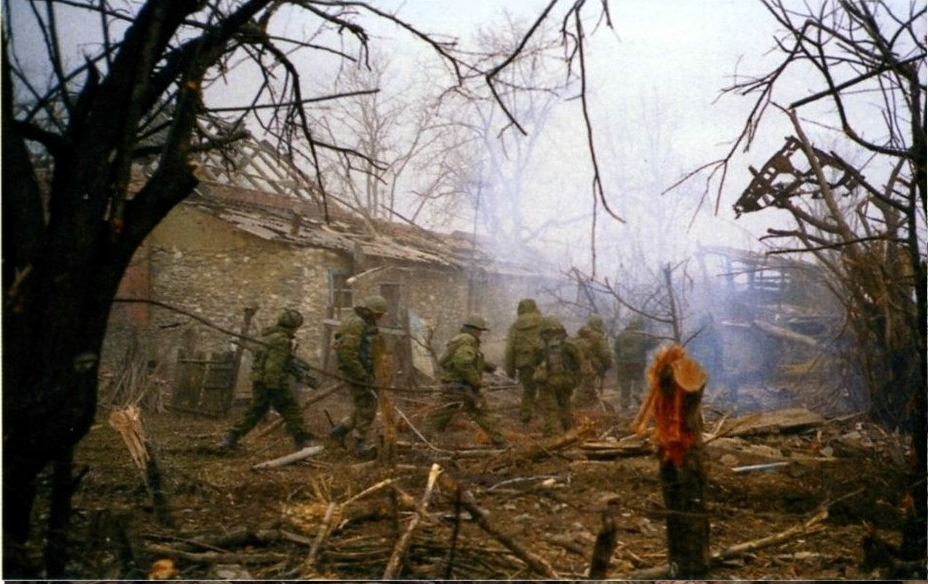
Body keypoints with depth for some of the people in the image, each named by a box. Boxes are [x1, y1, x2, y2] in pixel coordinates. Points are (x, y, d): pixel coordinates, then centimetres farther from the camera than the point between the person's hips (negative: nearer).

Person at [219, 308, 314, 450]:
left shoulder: (267, 336, 16)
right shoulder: (281, 339, -15)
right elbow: (274, 365, -22)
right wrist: (273, 386, -23)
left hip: (259, 381, 9)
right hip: (274, 383, -9)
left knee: (254, 412, 15)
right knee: (291, 412, 1)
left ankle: (230, 439, 12)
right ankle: (303, 441, 3)